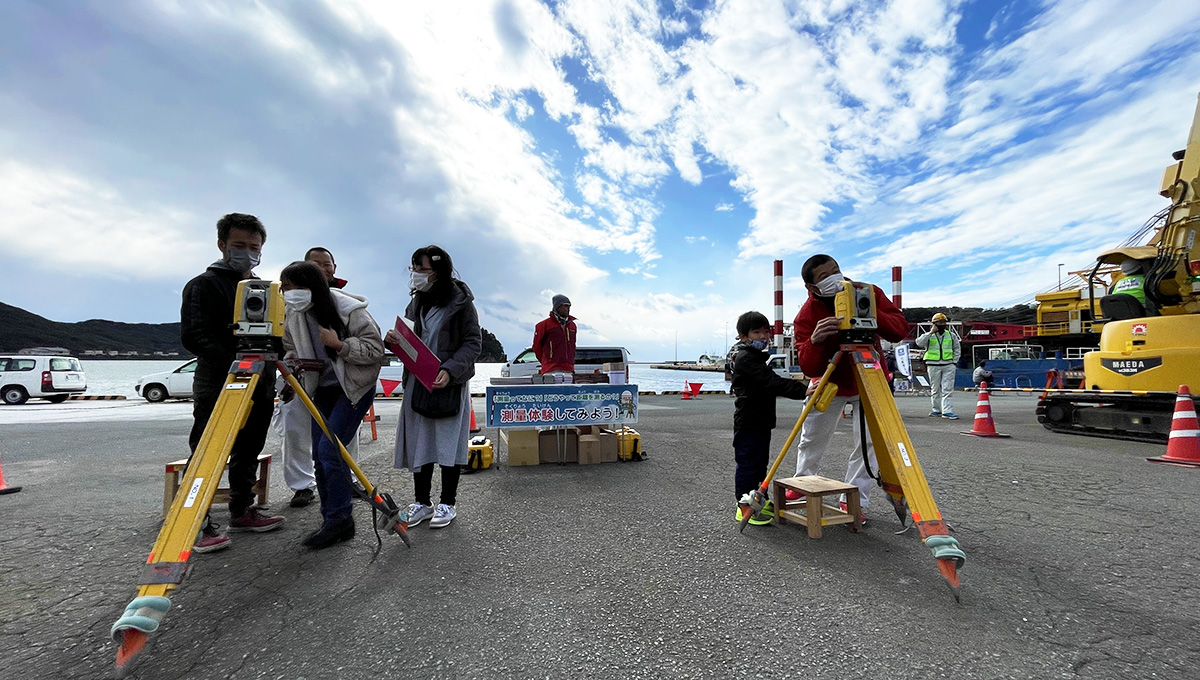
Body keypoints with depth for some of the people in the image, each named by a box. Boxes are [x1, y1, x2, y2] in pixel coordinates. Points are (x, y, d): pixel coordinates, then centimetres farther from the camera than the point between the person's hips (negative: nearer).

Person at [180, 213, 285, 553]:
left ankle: (242, 511, 25)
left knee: (248, 452, 13)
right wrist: (234, 363, -26)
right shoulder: (204, 284, -3)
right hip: (218, 387, -6)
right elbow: (193, 336, -14)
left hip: (259, 387, 6)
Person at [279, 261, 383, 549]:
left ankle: (340, 519, 0)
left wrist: (339, 344, -27)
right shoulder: (294, 317, 1)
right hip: (323, 388, 7)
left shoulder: (349, 310, -19)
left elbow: (375, 348, -19)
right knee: (319, 455, 7)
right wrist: (290, 362, -3)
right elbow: (291, 348, 17)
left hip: (355, 388, -7)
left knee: (330, 449, -15)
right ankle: (331, 520, 21)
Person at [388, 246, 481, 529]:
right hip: (417, 381, 6)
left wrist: (450, 370, -22)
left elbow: (473, 342, -9)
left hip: (450, 383, -5)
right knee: (417, 442, 9)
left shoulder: (460, 301, -8)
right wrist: (394, 338, -5)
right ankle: (422, 502, 25)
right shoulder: (417, 301, 10)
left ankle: (448, 503, 20)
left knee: (448, 441, 4)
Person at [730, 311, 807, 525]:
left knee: (760, 462, 17)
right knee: (748, 464, -2)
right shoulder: (746, 358, -17)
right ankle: (743, 507, 8)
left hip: (761, 421, 10)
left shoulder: (756, 356, 16)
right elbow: (772, 383, -27)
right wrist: (803, 389, -33)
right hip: (748, 423, -10)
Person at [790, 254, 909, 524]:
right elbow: (808, 368, -29)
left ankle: (855, 501, 10)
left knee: (869, 440, -6)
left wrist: (872, 315, -36)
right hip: (830, 383, -1)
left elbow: (901, 329, -19)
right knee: (812, 439, 10)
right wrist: (815, 341, -49)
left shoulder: (868, 292, -17)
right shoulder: (807, 316, -24)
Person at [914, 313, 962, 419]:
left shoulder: (951, 335, 10)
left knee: (948, 389, -5)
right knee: (935, 389, 7)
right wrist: (930, 332, -16)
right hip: (933, 366, -1)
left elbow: (957, 348, 20)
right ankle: (937, 410, 17)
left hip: (948, 366, 1)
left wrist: (954, 361, 9)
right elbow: (919, 343, -17)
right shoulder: (928, 335, 3)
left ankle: (947, 411, -7)